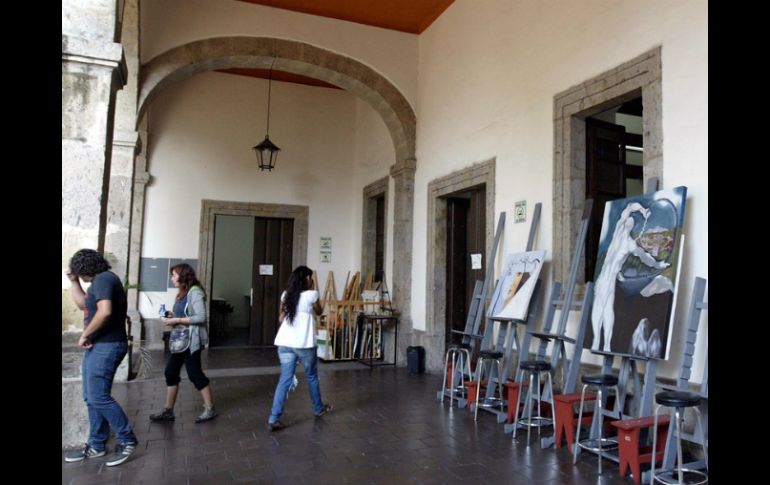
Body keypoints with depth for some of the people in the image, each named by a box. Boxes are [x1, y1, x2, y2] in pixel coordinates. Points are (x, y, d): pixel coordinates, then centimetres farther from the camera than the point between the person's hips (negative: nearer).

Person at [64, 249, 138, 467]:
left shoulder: (103, 279, -16)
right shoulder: (100, 281, 18)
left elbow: (105, 311, -29)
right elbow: (83, 304, 29)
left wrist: (85, 335, -18)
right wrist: (73, 282, 19)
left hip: (106, 346, -11)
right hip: (97, 346, 11)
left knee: (98, 397, -9)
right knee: (91, 398, 13)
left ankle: (127, 440, 2)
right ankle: (96, 445, 22)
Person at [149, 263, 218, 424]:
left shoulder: (195, 292, -16)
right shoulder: (183, 292, 13)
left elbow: (201, 317, -23)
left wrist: (177, 320, -20)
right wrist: (172, 315, 3)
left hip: (192, 340, -9)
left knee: (195, 374, -2)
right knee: (171, 372, 10)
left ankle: (210, 409, 11)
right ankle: (168, 411, 20)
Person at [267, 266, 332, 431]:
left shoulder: (286, 295, 8)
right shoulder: (311, 295, -6)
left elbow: (280, 318, 13)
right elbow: (319, 312, 14)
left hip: (285, 343, 4)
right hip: (304, 344, -4)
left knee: (285, 379, 5)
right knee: (312, 376, 17)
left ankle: (274, 419, -3)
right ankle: (319, 408, 36)